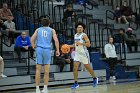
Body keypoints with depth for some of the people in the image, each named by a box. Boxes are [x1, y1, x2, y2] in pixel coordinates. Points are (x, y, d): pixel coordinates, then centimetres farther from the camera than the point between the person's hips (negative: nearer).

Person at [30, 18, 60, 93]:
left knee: (38, 70, 2)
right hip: (47, 50, -1)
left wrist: (33, 46, 17)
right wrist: (57, 50, 4)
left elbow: (32, 39, 2)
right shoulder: (52, 30, 11)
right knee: (46, 70, 7)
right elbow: (56, 40, -1)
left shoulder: (38, 30, 13)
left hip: (39, 49, 1)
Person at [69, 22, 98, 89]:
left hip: (84, 53, -6)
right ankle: (76, 83, -2)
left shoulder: (84, 35, -11)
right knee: (75, 68, -6)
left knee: (88, 68, 7)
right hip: (77, 53, 6)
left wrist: (80, 43, -28)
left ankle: (94, 78, 31)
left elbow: (88, 44, -18)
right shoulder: (75, 35, 10)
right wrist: (69, 46, 9)